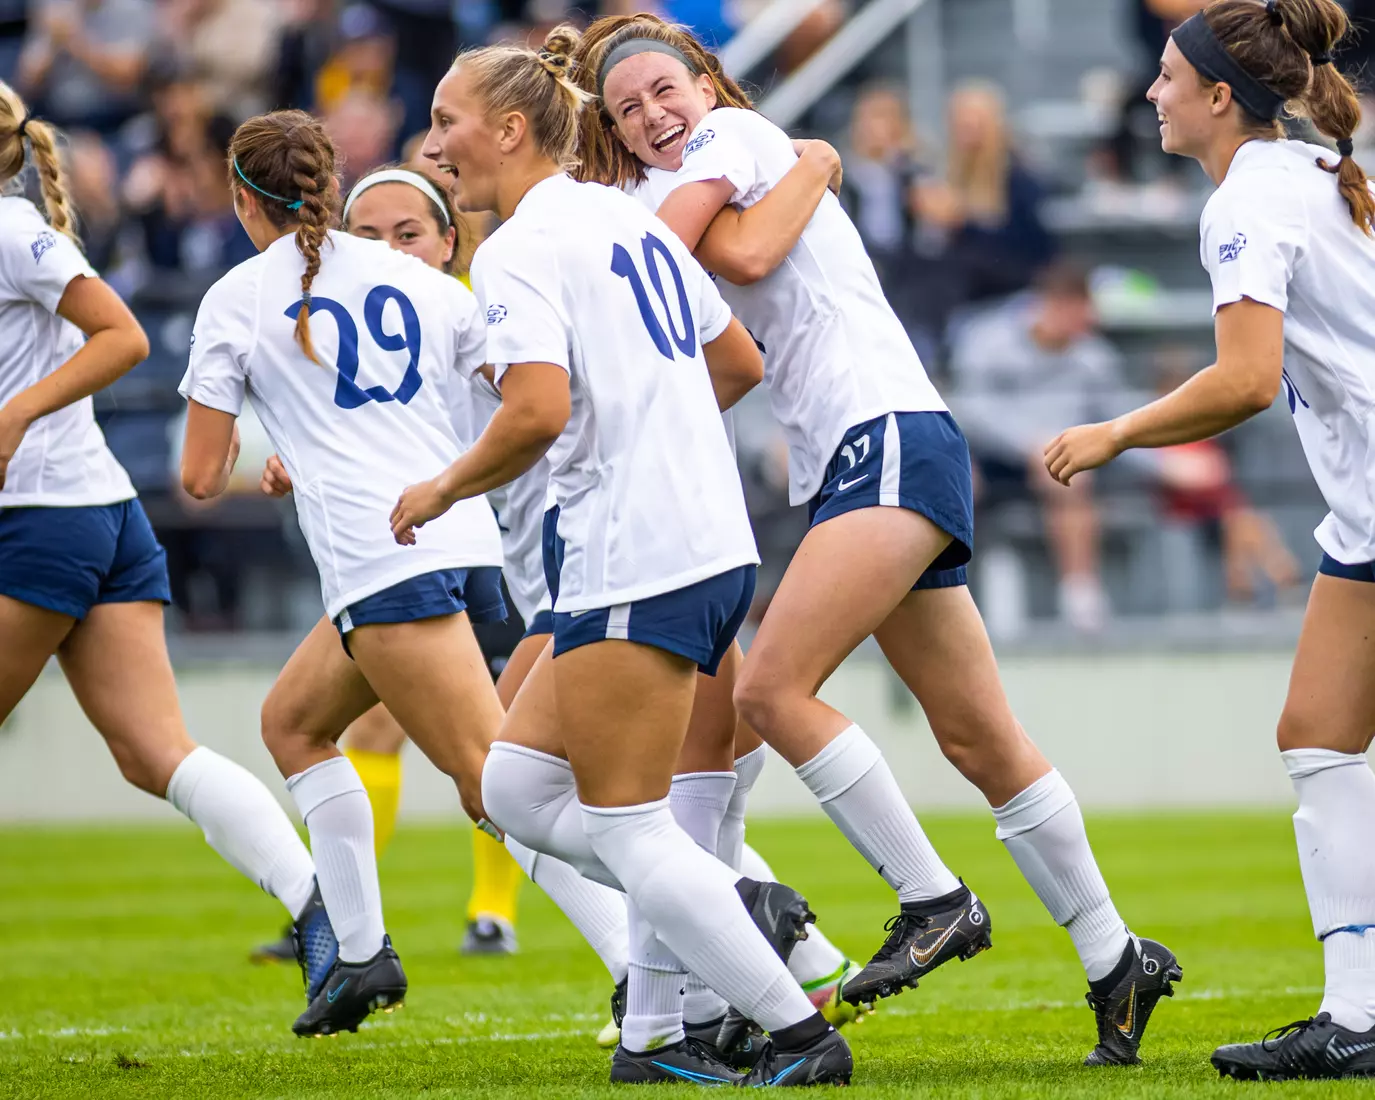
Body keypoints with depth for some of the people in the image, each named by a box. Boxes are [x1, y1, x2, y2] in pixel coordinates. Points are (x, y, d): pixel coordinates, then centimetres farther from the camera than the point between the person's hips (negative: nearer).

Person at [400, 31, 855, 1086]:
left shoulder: (519, 248, -11)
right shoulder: (630, 219, 16)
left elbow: (539, 412, -24)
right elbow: (741, 364, 23)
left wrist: (441, 489, -8)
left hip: (631, 563, -9)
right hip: (712, 545, 9)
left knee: (624, 828, -2)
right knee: (517, 784, 13)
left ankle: (800, 1032, -2)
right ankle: (737, 908, 7)